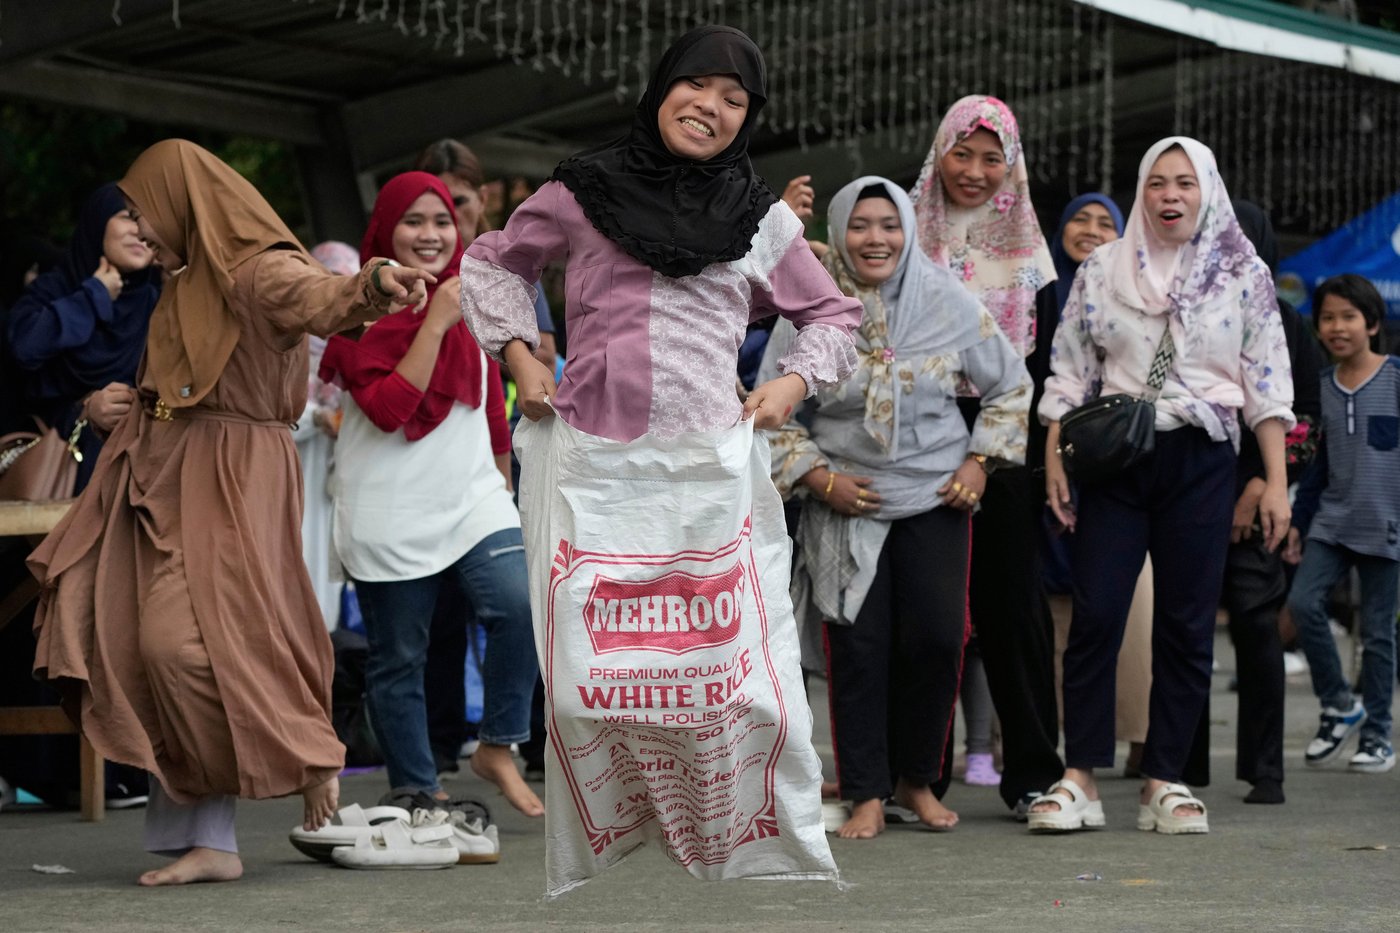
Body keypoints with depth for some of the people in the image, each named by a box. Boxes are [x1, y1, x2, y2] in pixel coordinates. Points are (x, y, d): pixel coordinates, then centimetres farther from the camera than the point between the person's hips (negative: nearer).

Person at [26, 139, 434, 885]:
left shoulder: (259, 270, -13)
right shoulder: (189, 283, 17)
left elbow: (319, 298, -35)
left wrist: (371, 285, -53)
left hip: (232, 480, -9)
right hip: (166, 479, 9)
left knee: (189, 639, -19)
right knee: (158, 640, 1)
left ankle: (312, 764, 1)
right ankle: (204, 839, 3)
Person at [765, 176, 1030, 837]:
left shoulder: (946, 301, -2)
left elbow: (1010, 386, 10)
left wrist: (979, 463, 2)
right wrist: (818, 478, -6)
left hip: (936, 497, 1)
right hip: (845, 503, 0)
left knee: (937, 638, -8)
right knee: (857, 648, -4)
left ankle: (918, 780, 11)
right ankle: (866, 795, 7)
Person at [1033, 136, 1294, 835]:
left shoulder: (1244, 274, 6)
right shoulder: (1101, 270, 9)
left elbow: (1267, 383, 4)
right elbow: (1069, 371, 10)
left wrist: (1276, 481, -2)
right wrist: (1054, 456, 0)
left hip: (1201, 461, 0)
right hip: (1113, 460, 0)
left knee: (1186, 624, 0)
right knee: (1094, 615, -8)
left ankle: (1165, 781, 7)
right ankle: (1080, 778, -4)